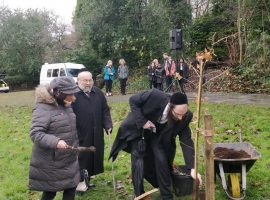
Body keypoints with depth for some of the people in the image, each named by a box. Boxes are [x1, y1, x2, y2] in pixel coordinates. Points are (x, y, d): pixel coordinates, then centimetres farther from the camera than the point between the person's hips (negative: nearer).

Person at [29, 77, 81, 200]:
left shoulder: (65, 106, 7)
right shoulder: (43, 108, -20)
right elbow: (35, 134, -26)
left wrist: (75, 147, 23)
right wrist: (55, 142, -36)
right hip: (51, 163, -8)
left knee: (71, 187, 14)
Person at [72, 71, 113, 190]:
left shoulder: (98, 93, 8)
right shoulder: (73, 94, -11)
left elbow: (105, 111, 12)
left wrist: (108, 125, 1)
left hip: (96, 134, 6)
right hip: (80, 134, -6)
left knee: (94, 156, 14)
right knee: (82, 157, 1)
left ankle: (87, 179, 30)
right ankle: (80, 180, 15)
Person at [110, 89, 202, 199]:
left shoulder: (184, 117, -27)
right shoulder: (155, 96, -38)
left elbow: (186, 141, -22)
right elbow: (133, 100, -21)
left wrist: (192, 168, -28)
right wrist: (142, 121, -30)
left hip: (158, 136, 2)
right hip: (138, 131, -2)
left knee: (162, 162, -8)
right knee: (139, 163, -8)